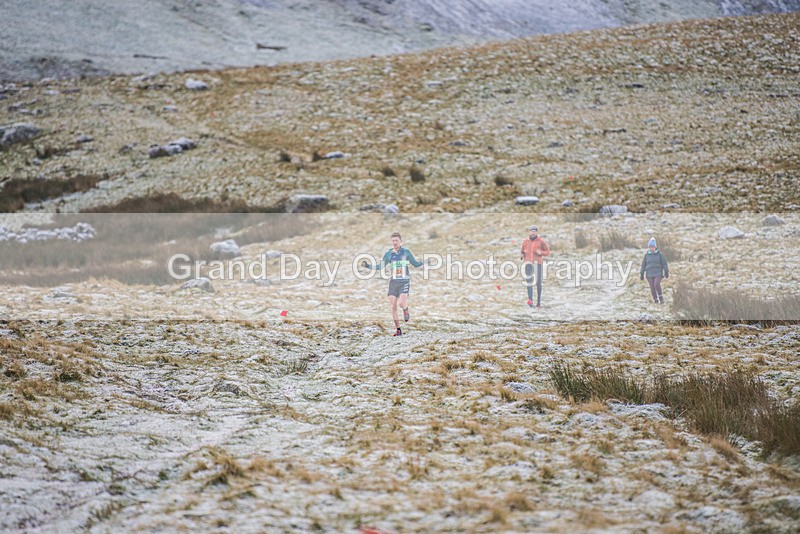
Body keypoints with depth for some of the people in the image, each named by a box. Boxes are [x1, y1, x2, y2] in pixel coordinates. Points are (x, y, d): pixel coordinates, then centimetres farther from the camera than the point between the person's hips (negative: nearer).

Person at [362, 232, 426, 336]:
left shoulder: (406, 252, -1)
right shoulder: (389, 253, 5)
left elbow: (415, 263, 9)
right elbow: (380, 267, 12)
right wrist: (367, 266, 0)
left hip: (404, 282, -3)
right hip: (393, 282, 3)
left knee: (401, 303, -22)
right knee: (392, 306, -4)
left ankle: (406, 310, 16)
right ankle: (398, 330, 7)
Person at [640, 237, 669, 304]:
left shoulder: (660, 254, -1)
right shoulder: (646, 255, 4)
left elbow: (664, 263, 1)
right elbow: (643, 265, 8)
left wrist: (666, 272, -1)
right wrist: (641, 274, 7)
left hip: (658, 273, -2)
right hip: (650, 274, 2)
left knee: (657, 284, -23)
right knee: (652, 287, -3)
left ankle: (661, 297, -4)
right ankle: (656, 300, 12)